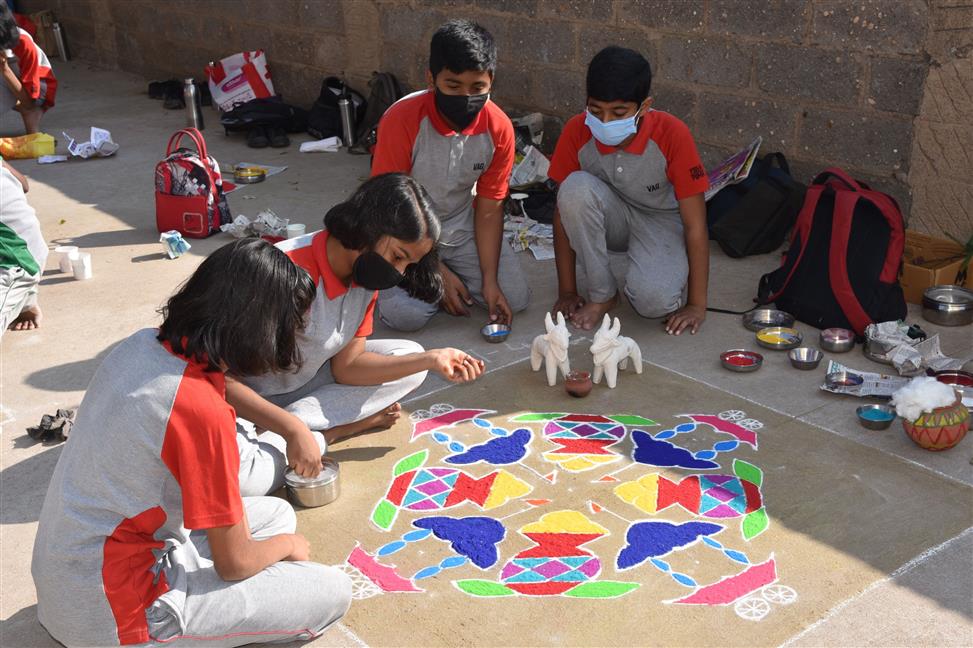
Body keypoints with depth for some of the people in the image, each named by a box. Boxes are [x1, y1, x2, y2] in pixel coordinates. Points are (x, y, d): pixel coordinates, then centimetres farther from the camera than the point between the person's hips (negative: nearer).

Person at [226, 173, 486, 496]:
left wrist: (431, 359, -13)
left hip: (301, 384, 8)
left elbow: (346, 367, -5)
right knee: (241, 475, -38)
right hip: (242, 400, -8)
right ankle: (329, 432, -8)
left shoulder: (365, 275, -5)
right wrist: (294, 431, -36)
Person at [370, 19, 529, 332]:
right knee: (407, 315, -24)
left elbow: (489, 208, -8)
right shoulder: (402, 120, -26)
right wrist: (438, 273, -20)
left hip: (462, 230, 4)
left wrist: (489, 280, -16)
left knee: (515, 299, -9)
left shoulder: (498, 127, -15)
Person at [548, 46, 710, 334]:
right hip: (612, 216, 3)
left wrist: (697, 304, -17)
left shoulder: (671, 134, -27)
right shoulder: (577, 131, -20)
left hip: (661, 221, -3)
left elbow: (695, 225, -20)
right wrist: (567, 293, -11)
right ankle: (602, 294, -14)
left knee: (653, 301, -33)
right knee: (576, 188, -32)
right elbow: (566, 207, -11)